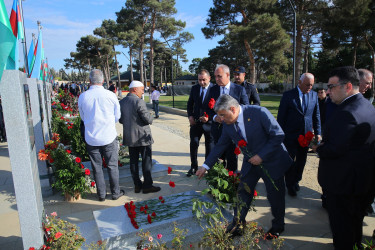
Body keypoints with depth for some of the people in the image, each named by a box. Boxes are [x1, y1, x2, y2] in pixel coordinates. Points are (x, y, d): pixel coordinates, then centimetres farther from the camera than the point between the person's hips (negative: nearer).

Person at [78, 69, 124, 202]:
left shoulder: (82, 97, -6)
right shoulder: (111, 95, -9)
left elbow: (83, 118, 9)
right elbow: (117, 117, 3)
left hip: (91, 139, 1)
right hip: (109, 137, -1)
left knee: (97, 167, 14)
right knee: (112, 166, 12)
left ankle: (101, 194, 27)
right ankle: (115, 192, 24)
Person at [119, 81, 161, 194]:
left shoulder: (121, 102, 5)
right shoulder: (139, 102, -18)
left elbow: (121, 120, 12)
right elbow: (148, 119, -20)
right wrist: (150, 117, 1)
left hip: (129, 137, 7)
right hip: (142, 137, -7)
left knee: (134, 161, 13)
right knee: (146, 161, 5)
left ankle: (137, 185, 21)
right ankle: (147, 186, 12)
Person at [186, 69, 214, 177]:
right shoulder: (194, 88, 4)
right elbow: (190, 103, 12)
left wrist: (209, 117, -21)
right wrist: (190, 116, -2)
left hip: (209, 122, -4)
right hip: (195, 122, 4)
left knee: (210, 147, 9)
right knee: (193, 144, 8)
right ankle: (194, 167, 24)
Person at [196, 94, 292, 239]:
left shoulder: (259, 113, -26)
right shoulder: (228, 124, -8)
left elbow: (278, 135, -22)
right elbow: (220, 145, 2)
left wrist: (261, 156, -24)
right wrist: (206, 166, 3)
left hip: (271, 161, -4)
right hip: (250, 162, 4)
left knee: (275, 196, 10)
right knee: (242, 193, 7)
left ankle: (277, 227, 36)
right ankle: (237, 226, 26)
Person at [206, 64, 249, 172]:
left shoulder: (239, 89, -3)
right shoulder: (213, 90, 5)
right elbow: (209, 109, 8)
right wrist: (214, 117, -13)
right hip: (217, 128, 3)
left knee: (231, 157, 7)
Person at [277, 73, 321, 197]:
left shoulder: (314, 95, 4)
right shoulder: (288, 95, -8)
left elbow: (316, 115, 9)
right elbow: (281, 116, -6)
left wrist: (318, 133, 5)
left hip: (306, 134, 4)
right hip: (291, 135, -4)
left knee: (301, 160, 15)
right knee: (290, 161, 5)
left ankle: (296, 181, 35)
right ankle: (290, 185, 22)